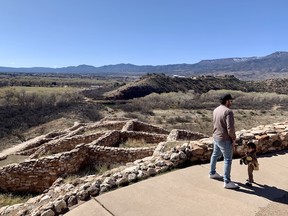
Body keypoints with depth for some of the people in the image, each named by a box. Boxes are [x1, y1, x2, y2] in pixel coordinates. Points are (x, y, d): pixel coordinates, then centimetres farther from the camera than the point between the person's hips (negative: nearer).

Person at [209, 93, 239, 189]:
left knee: (215, 155, 23)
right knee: (228, 160, -1)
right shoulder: (228, 112, -21)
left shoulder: (216, 110, 5)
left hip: (216, 137, 9)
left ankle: (212, 173, 40)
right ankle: (227, 182, 4)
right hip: (225, 139, -9)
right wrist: (234, 138, -10)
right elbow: (230, 128, -25)